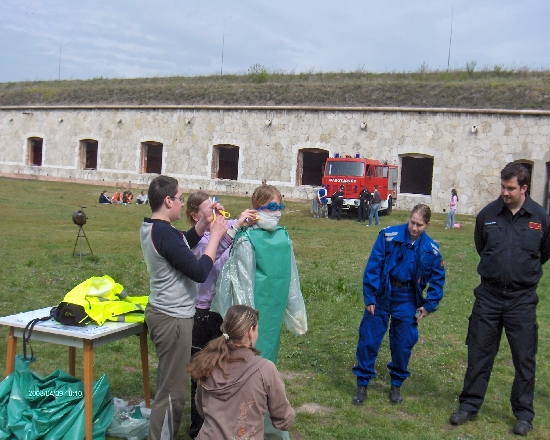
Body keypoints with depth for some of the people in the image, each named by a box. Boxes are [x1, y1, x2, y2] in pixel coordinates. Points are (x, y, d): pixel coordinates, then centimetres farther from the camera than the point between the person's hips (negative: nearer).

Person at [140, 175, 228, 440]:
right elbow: (199, 272, -24)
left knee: (168, 384, 21)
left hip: (161, 312, 11)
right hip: (173, 319, -11)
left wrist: (204, 223, 7)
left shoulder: (150, 227, 6)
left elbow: (183, 245, 20)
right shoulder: (164, 233, -24)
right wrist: (215, 235, -14)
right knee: (173, 391, 0)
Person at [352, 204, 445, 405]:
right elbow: (373, 266, -10)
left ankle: (396, 385, 28)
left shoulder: (431, 249, -4)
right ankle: (362, 384, 16)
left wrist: (428, 306, 1)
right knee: (368, 339, 1)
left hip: (407, 301, 2)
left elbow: (437, 279, 8)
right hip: (381, 296, -2)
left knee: (403, 343, 8)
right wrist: (369, 297, -11)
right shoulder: (389, 235, -12)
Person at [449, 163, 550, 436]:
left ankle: (523, 413, 22)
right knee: (479, 353, 8)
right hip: (489, 295, 1)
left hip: (522, 298, -1)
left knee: (524, 357, 7)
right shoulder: (488, 214, -4)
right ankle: (469, 405, 22)